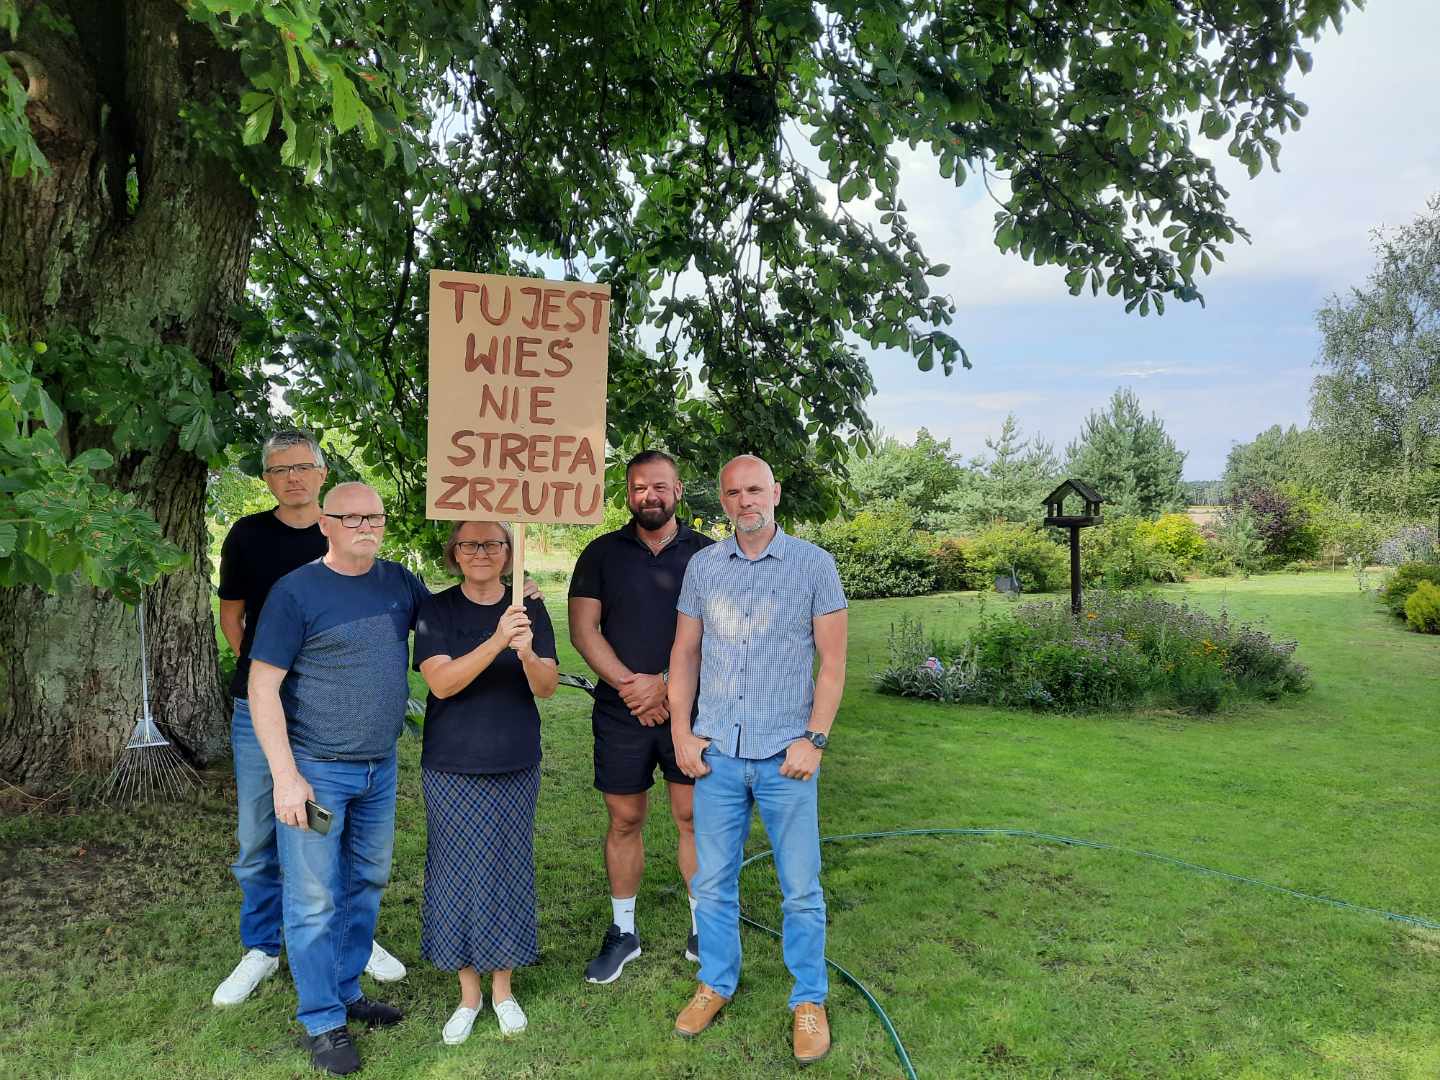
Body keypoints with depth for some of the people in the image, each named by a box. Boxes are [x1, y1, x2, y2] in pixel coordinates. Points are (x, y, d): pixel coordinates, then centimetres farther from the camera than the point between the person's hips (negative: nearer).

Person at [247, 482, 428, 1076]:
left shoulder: (399, 580, 4)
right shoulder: (296, 592, -12)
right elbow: (263, 685, -12)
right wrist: (285, 775, -18)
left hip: (381, 767, 6)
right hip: (316, 770, -6)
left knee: (366, 883, 17)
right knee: (314, 900, 3)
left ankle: (346, 990, 34)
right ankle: (322, 1020, 18)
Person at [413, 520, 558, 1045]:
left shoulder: (530, 609, 1)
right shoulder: (436, 609, -4)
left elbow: (547, 687, -6)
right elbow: (441, 681, -16)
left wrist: (528, 655, -28)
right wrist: (495, 642, -30)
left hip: (515, 766, 1)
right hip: (452, 767, -1)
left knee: (509, 870, 8)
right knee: (458, 872, 5)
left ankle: (503, 987, 27)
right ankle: (468, 992, 24)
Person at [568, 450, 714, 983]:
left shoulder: (706, 553, 2)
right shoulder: (602, 553, 5)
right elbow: (583, 629, -1)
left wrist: (665, 683, -14)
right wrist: (629, 685, -12)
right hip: (621, 712, 1)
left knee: (694, 818, 5)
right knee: (624, 820, 9)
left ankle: (704, 929, 21)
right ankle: (622, 932, 24)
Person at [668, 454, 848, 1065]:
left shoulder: (813, 565, -4)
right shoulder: (702, 567, 5)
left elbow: (833, 661, -3)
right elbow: (684, 654, 9)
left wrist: (813, 739, -10)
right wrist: (682, 733, 3)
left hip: (785, 756, -2)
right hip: (717, 753, 3)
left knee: (801, 890, 7)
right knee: (712, 882, 14)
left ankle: (809, 1001, 26)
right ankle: (716, 984, 34)